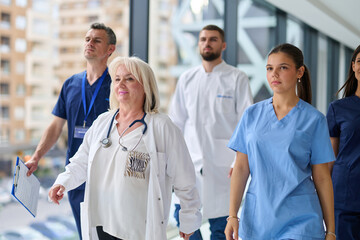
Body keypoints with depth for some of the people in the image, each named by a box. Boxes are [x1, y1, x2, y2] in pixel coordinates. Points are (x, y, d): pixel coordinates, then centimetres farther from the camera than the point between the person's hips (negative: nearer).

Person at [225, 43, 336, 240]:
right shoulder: (252, 114, 5)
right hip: (257, 216, 3)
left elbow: (322, 178, 0)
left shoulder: (313, 119, -2)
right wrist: (233, 216, -2)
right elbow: (241, 168, 4)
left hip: (299, 222, -2)